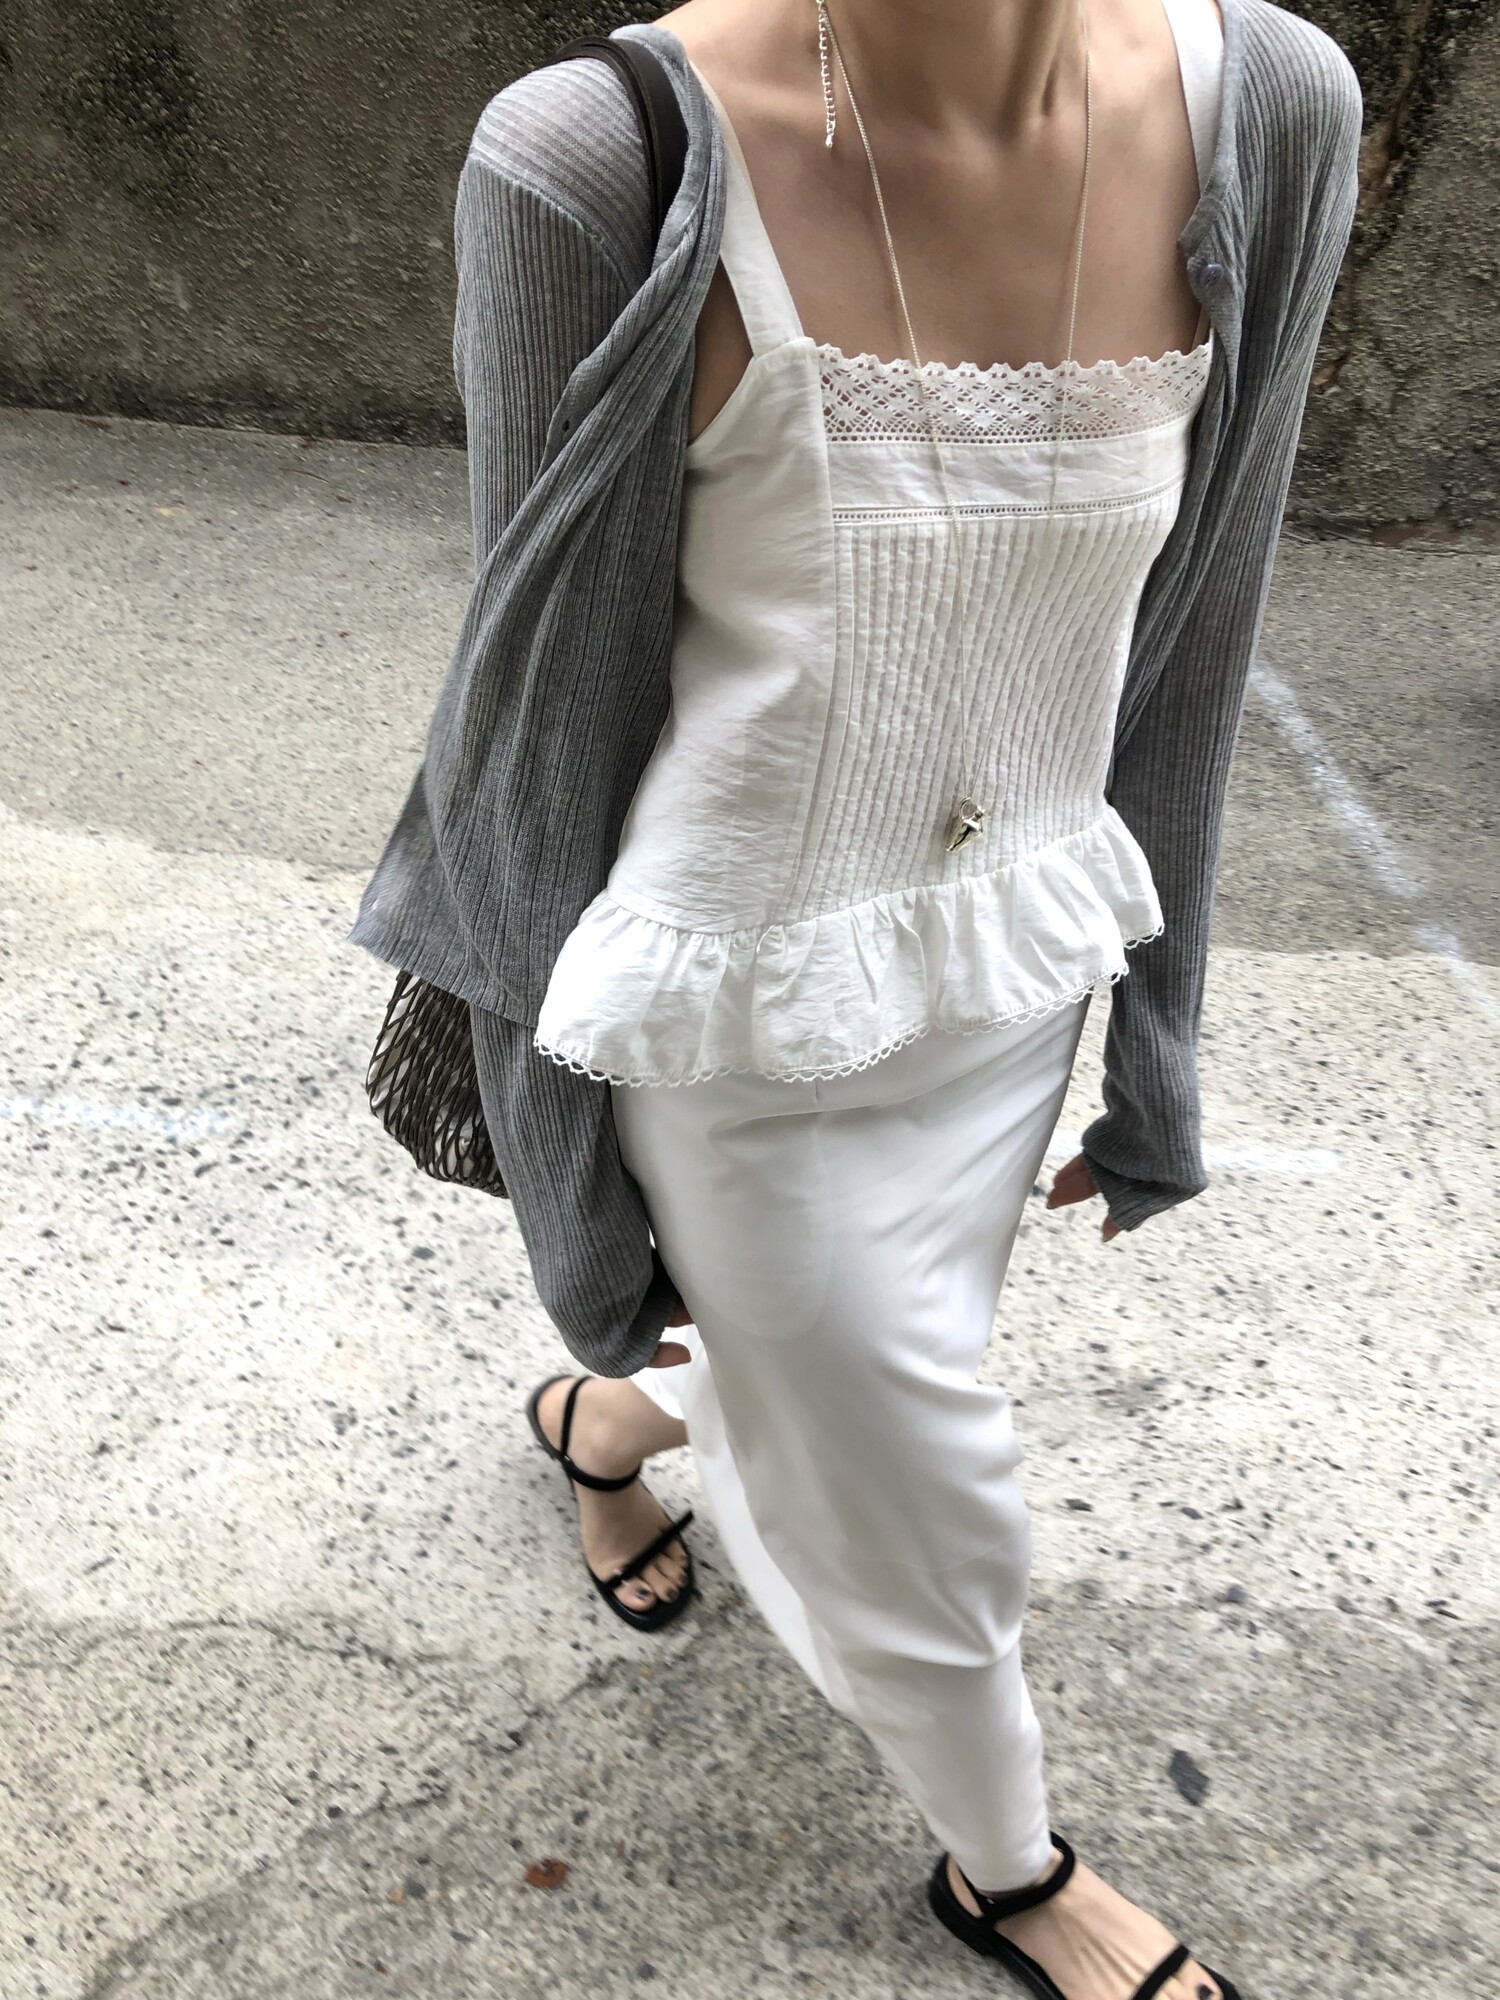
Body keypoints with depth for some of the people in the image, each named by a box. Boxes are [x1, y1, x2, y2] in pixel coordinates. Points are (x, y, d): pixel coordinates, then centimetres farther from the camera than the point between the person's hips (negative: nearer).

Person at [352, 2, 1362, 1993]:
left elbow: (1178, 646, 1)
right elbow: (552, 702, -12)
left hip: (1002, 988, 5)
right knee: (915, 1509, 16)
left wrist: (1155, 1041, 10)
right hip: (748, 1023, -4)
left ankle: (601, 1417, 67)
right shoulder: (611, 165, -22)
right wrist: (571, 1184, -3)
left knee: (806, 1363, 30)